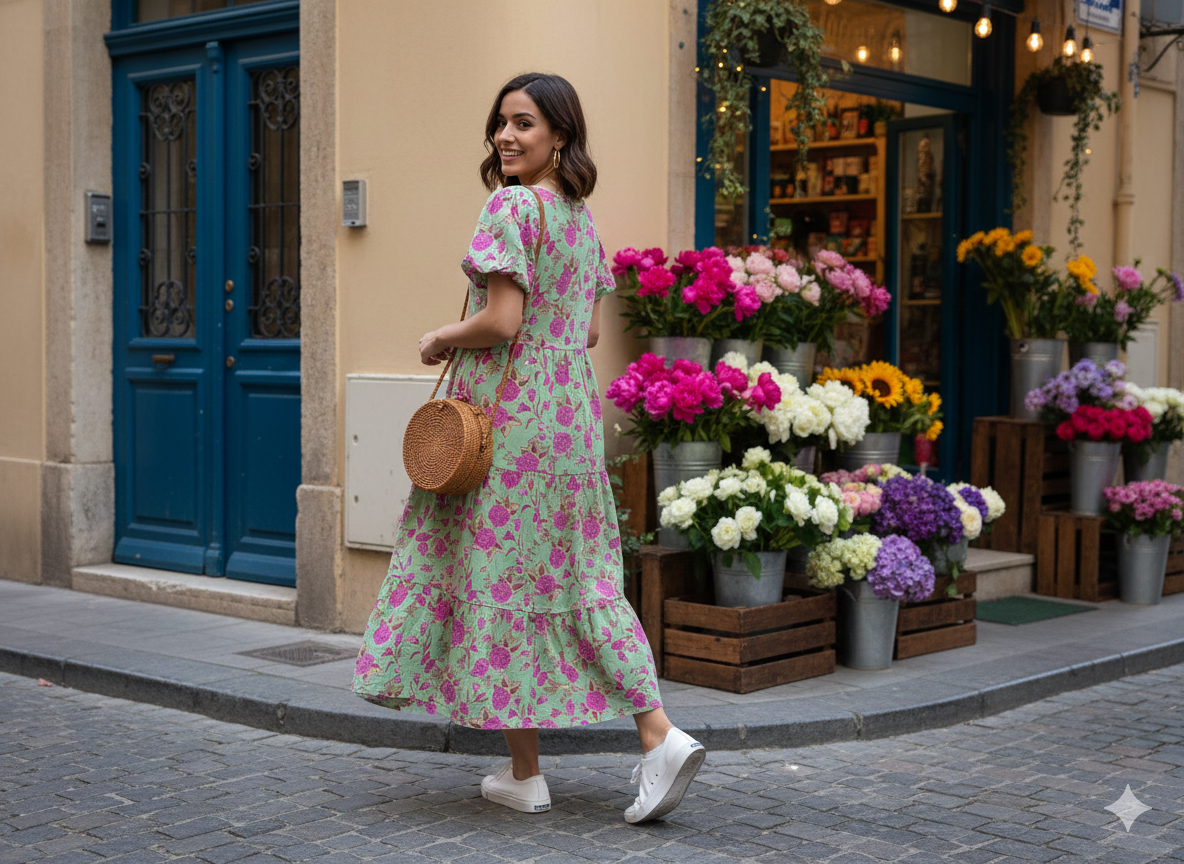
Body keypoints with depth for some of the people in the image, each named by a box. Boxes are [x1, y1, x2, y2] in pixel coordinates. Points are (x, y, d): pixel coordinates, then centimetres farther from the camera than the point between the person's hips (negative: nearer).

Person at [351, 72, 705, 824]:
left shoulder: (512, 206, -13)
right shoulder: (583, 217, 13)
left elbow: (502, 322, -19)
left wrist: (441, 340, -3)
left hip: (505, 413, -8)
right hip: (573, 408, 8)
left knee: (500, 578, 2)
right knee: (581, 577, 10)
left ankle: (525, 773, 9)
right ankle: (660, 736, 1)